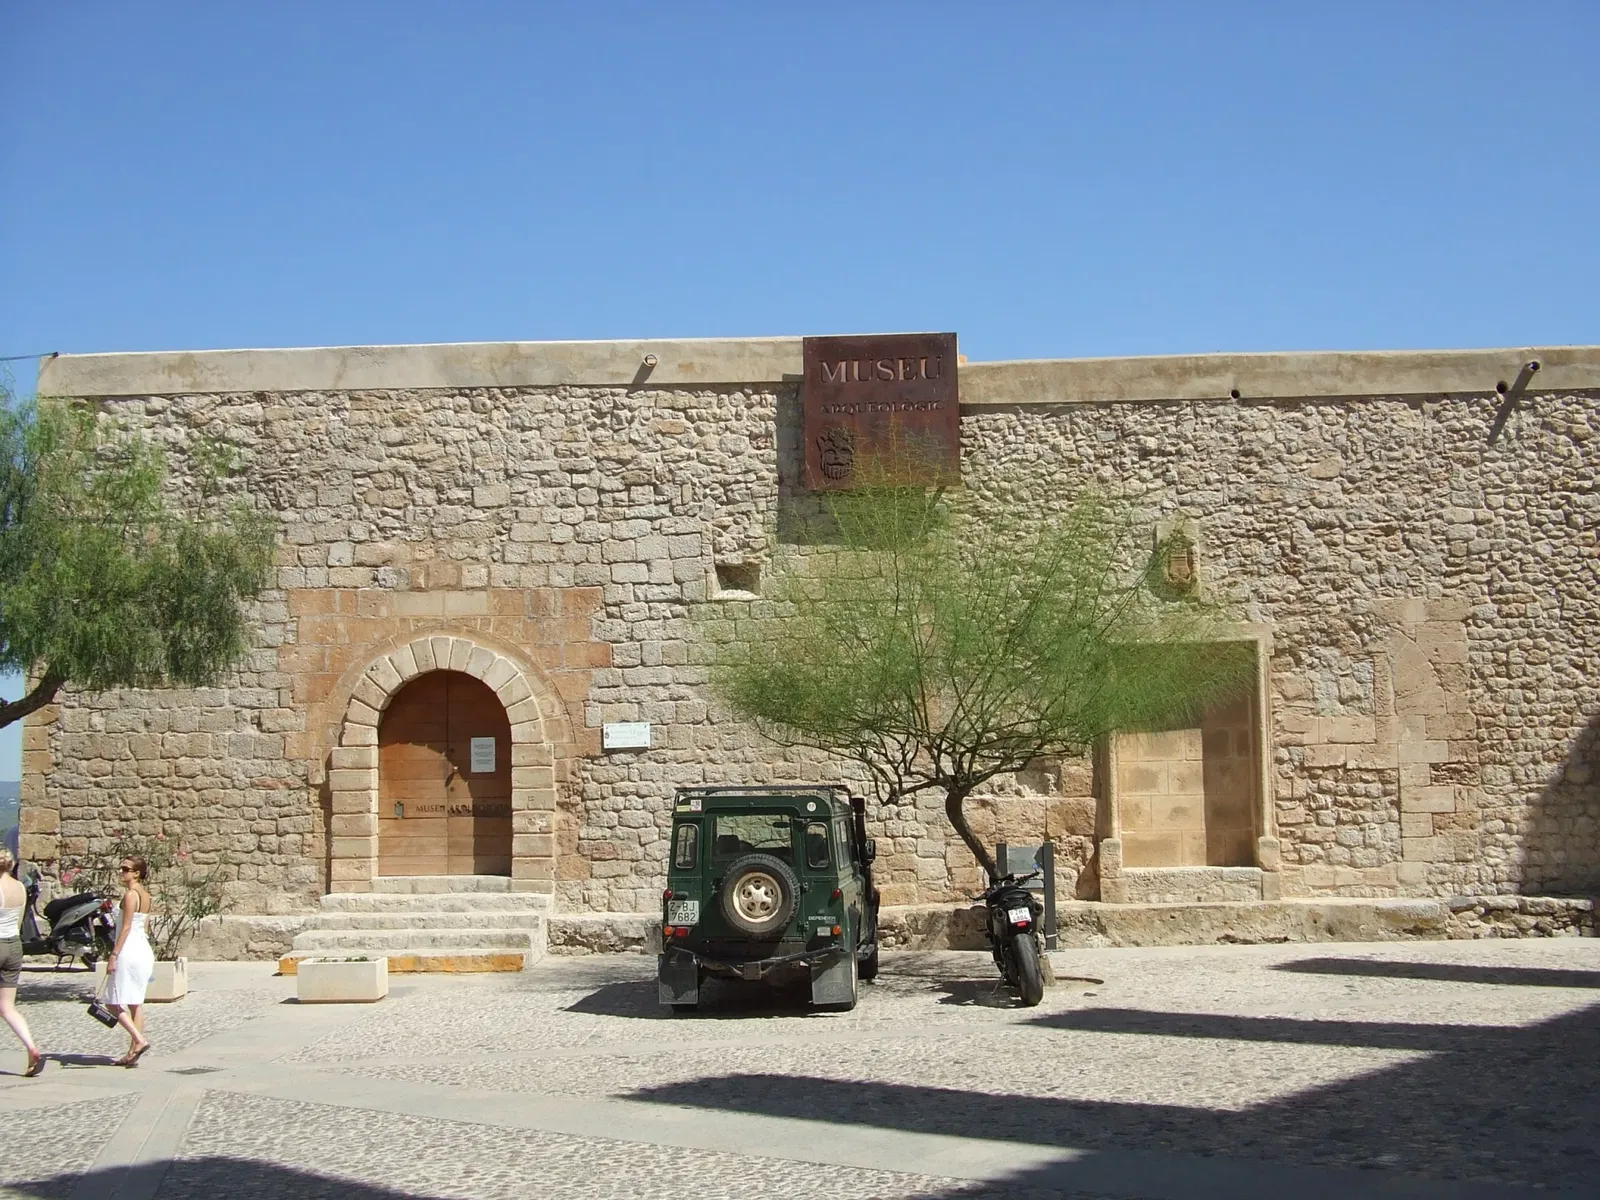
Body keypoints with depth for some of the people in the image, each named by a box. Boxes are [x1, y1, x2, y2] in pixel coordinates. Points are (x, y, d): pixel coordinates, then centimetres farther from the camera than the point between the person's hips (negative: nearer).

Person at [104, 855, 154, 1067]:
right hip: (144, 951, 9)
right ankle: (133, 1054, 9)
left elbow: (126, 928, -17)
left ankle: (139, 1040, -15)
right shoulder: (145, 894, 12)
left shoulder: (130, 894, -13)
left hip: (130, 951, -9)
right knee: (136, 1003, 8)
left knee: (114, 1002, -3)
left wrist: (114, 955, -17)